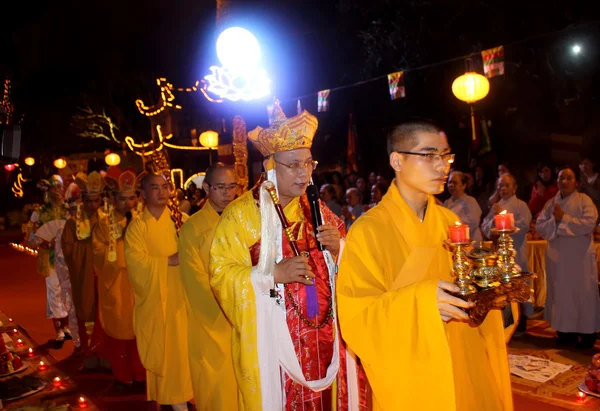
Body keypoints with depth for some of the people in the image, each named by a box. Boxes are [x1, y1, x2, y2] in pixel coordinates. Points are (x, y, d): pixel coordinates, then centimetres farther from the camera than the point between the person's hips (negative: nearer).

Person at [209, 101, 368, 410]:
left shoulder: (317, 210, 8)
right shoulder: (240, 214, -9)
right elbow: (220, 273, -11)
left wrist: (337, 248, -9)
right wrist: (273, 273, -21)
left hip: (325, 336, 5)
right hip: (273, 340, -4)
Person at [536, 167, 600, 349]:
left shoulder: (584, 200, -4)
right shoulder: (551, 203, 8)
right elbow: (539, 226, 1)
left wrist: (564, 218, -17)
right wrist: (554, 220, -16)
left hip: (580, 256, -4)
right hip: (557, 256, 4)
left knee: (583, 293, 3)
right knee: (561, 293, 9)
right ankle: (566, 331, 19)